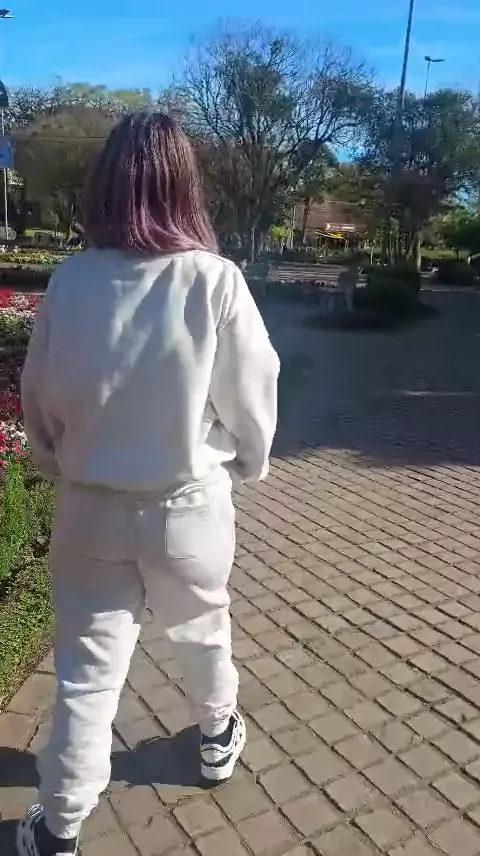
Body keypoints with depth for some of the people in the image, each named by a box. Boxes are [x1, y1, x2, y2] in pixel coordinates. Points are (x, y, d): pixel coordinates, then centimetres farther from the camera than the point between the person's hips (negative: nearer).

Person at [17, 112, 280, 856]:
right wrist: (249, 463, 13)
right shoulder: (215, 280, -16)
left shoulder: (71, 280, -9)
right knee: (202, 632, 26)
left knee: (87, 672, 14)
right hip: (188, 505, 0)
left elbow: (38, 398, 0)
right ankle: (218, 737, 52)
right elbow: (252, 397, -7)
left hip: (90, 507, 1)